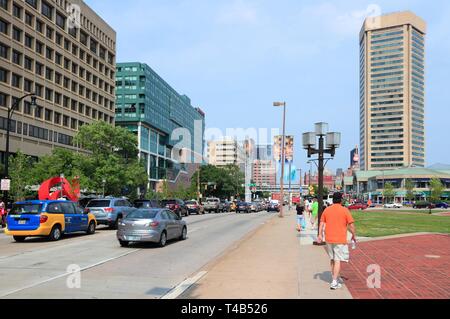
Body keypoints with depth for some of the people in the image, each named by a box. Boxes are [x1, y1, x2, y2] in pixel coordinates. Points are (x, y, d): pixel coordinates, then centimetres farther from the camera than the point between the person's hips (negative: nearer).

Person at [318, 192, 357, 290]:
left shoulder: (327, 210, 5)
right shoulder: (345, 210, -6)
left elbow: (321, 223, 6)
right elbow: (351, 225, -6)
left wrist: (320, 235, 12)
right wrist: (354, 235, 5)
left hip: (329, 239, 5)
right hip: (340, 240, -4)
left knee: (332, 259, 19)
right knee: (338, 260, -2)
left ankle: (335, 278, 31)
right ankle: (334, 283, -8)